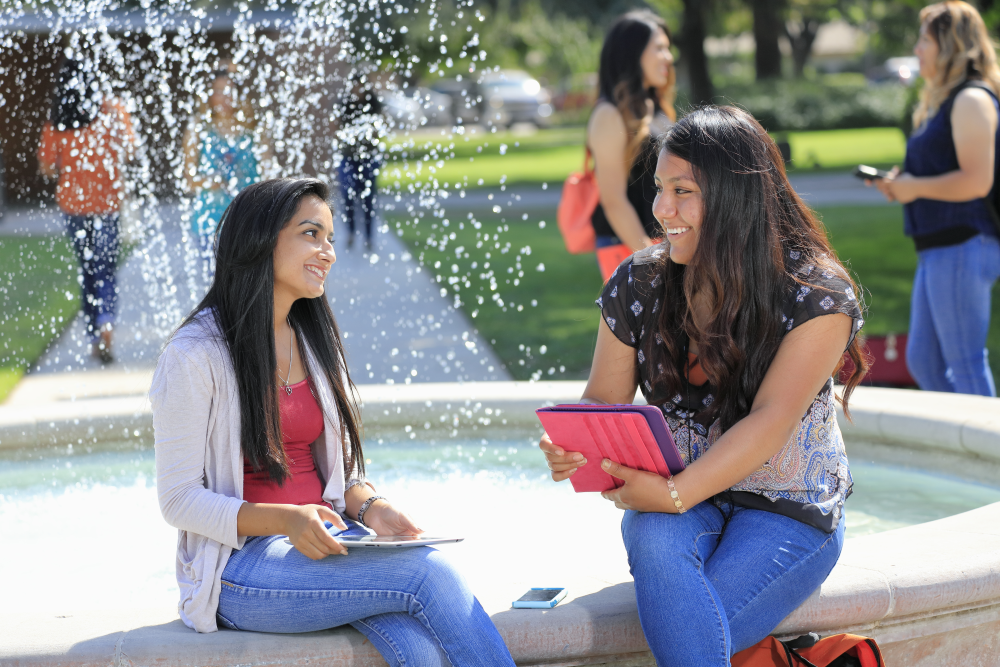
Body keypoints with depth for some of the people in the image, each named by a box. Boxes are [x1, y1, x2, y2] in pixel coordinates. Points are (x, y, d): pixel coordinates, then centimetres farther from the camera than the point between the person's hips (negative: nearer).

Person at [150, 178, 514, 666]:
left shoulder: (315, 342, 14)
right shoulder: (194, 356, -7)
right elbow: (179, 500, -9)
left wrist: (369, 506, -6)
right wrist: (285, 520, -24)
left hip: (327, 542, 6)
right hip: (242, 565, -5)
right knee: (428, 572, -25)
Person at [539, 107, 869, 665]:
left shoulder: (818, 295, -12)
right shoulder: (638, 284, 2)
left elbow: (769, 421, -20)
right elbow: (603, 400, 8)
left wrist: (677, 493, -33)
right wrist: (571, 446, -17)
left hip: (788, 511, -4)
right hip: (673, 501, 4)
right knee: (655, 546, -34)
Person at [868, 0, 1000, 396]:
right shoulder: (944, 101, 20)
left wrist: (915, 187, -11)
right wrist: (903, 182, 11)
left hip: (963, 247, -11)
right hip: (938, 251, 11)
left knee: (965, 364, -6)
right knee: (922, 361, 12)